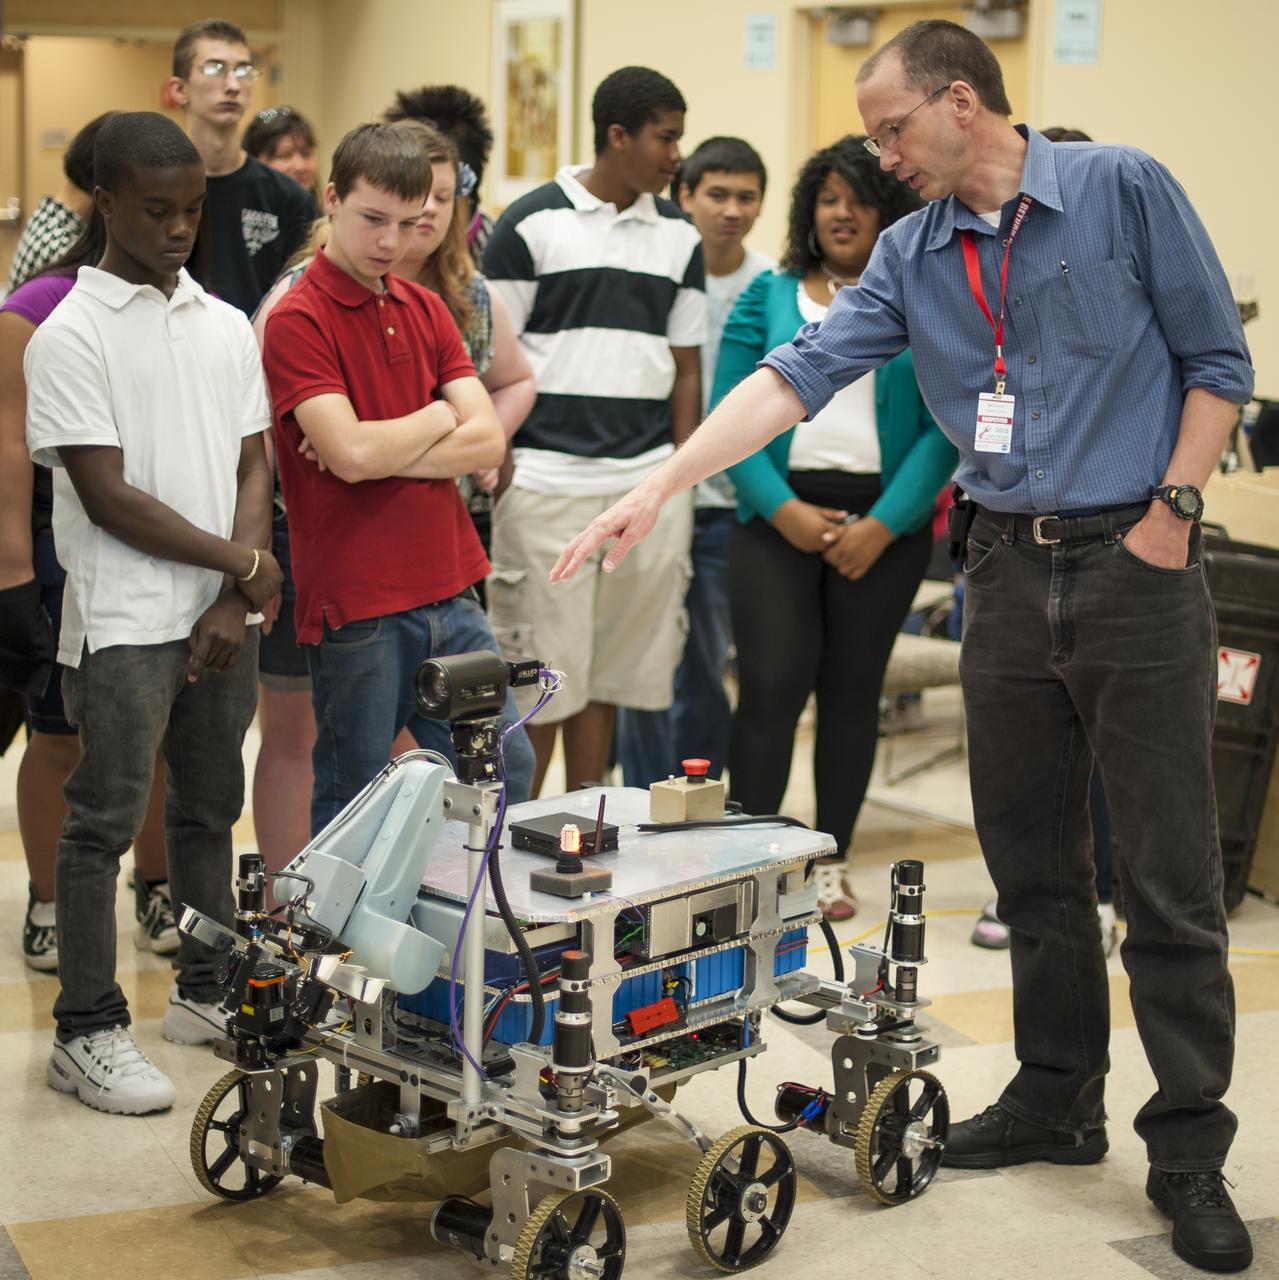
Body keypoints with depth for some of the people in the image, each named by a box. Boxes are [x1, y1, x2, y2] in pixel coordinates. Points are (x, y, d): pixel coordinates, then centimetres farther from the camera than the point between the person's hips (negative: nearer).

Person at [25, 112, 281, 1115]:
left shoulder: (226, 326, 9)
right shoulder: (72, 336, -8)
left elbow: (251, 469, 8)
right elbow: (107, 497, -13)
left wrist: (233, 604, -4)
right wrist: (240, 560, -10)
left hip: (222, 616, 6)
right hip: (123, 623, -6)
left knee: (211, 806, 15)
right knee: (107, 821, -1)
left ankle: (207, 992, 28)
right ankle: (88, 1034, 7)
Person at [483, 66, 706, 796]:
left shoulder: (680, 238, 12)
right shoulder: (532, 223, -1)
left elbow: (687, 368, 14)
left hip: (647, 483, 4)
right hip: (548, 481, -4)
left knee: (607, 674, 9)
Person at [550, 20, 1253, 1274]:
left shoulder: (1123, 190, -5)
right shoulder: (911, 252, 7)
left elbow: (1217, 360, -2)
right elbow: (801, 369, -2)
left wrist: (1174, 508, -10)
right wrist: (659, 485, -11)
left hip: (1133, 562, -5)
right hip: (1009, 570, 5)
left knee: (1170, 876, -3)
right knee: (1032, 863, 11)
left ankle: (1190, 1157, 4)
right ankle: (1057, 1100, 26)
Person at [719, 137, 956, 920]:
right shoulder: (768, 299, 8)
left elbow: (944, 429, -2)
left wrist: (884, 524, -12)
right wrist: (783, 508, -10)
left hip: (885, 521, 0)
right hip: (780, 515, 0)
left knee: (854, 688, 7)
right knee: (772, 684, -7)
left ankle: (832, 859, 18)